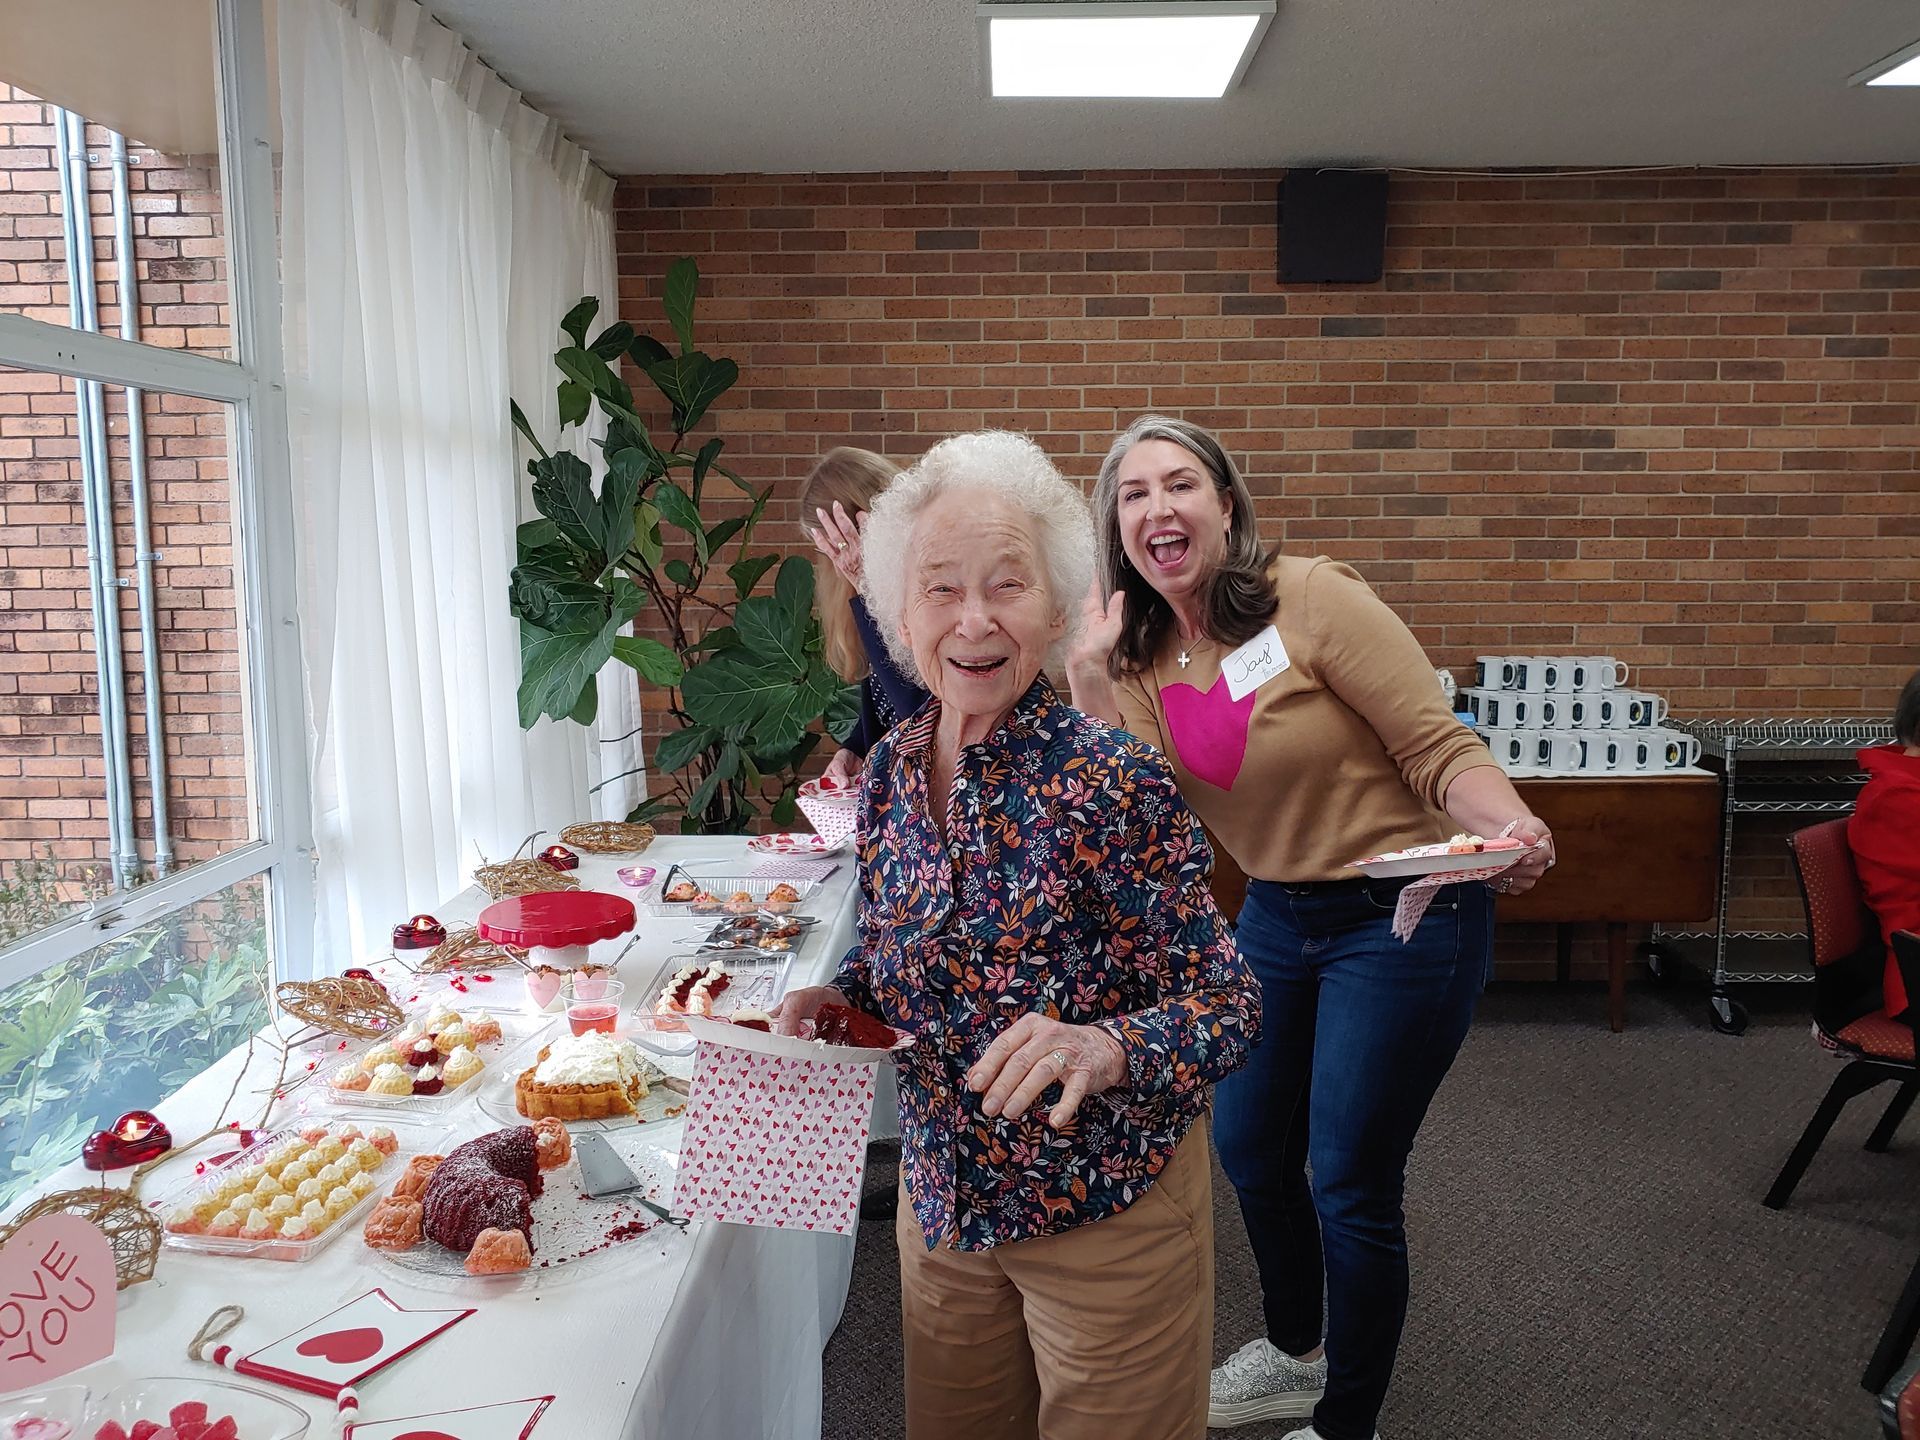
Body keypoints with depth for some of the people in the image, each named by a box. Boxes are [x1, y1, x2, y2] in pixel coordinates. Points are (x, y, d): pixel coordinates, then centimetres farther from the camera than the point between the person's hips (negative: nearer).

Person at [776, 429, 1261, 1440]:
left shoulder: (1115, 783, -21)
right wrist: (835, 999, -9)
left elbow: (1229, 1004, -19)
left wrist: (1104, 1049, -37)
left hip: (1107, 1211, -5)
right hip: (942, 1198, 6)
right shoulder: (890, 771, -4)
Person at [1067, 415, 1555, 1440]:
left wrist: (1511, 829, -37)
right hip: (1275, 916, 7)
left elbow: (1437, 748, -18)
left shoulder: (1313, 600, -18)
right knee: (1248, 1149, 20)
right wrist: (1087, 676, -17)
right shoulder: (1137, 657, -1)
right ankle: (1294, 1355, 48)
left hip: (1404, 914, -6)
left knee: (1349, 1185, 3)